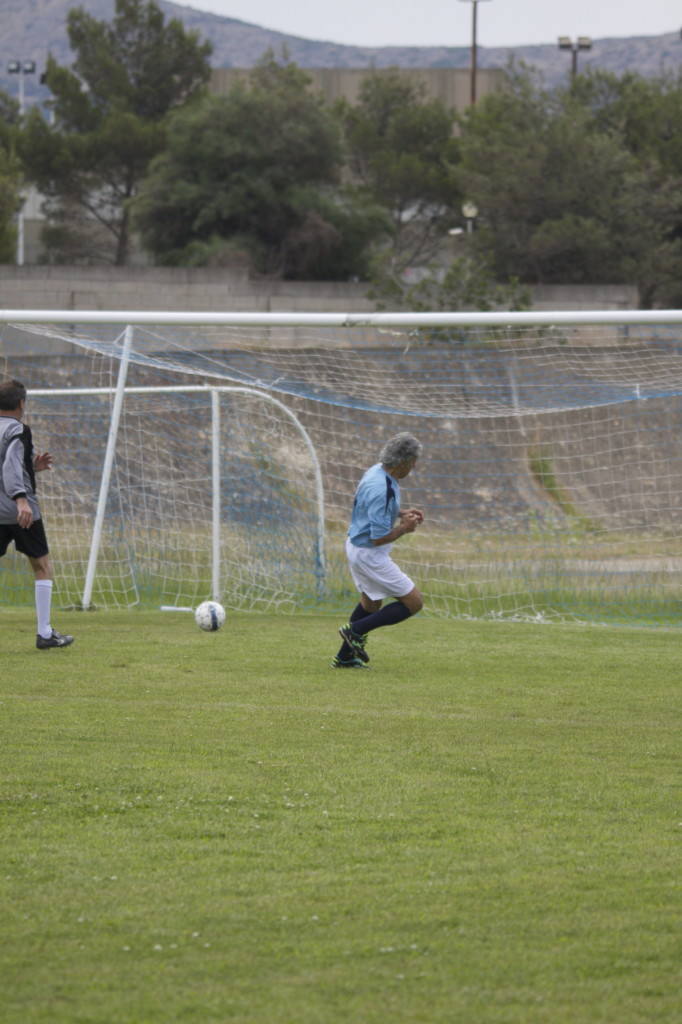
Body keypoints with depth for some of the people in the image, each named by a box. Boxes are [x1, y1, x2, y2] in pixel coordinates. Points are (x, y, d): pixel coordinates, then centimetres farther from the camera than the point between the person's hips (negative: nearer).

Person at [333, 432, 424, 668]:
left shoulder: (377, 471, -1)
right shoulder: (382, 490, -31)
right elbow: (379, 537, -29)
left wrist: (402, 513, 8)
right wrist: (404, 528, -13)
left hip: (355, 545, 10)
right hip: (370, 554, -10)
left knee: (371, 602, 29)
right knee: (413, 602, -2)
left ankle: (344, 657, 38)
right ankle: (356, 631, 4)